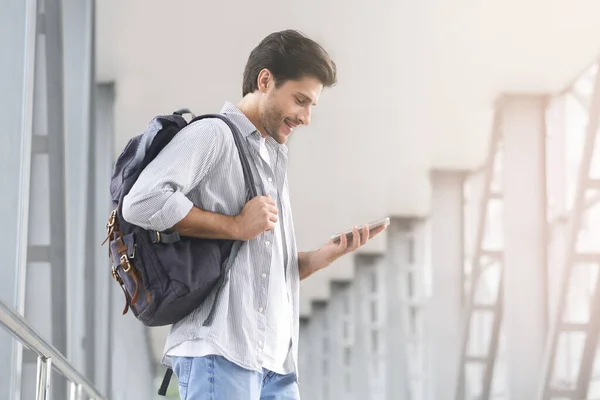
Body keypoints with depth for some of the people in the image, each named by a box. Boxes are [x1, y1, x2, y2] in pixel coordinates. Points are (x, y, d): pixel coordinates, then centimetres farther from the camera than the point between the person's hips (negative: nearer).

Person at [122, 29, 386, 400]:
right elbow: (142, 202, -18)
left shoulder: (275, 162, 25)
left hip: (276, 362, 9)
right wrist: (235, 226, -13)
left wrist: (329, 253, 8)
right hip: (220, 353, -9)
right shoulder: (212, 134, -2)